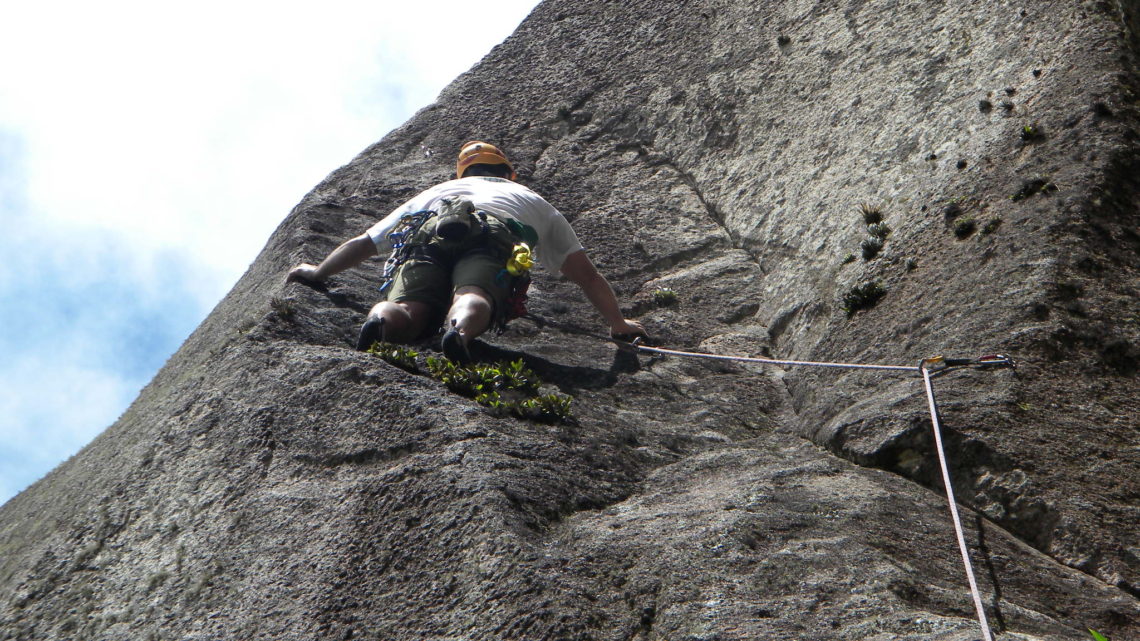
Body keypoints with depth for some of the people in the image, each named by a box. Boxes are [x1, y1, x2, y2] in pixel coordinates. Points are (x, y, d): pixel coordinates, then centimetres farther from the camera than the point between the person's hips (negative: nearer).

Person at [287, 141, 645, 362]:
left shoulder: (434, 192, 45)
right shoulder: (534, 201, 44)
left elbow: (362, 244, 46)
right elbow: (588, 276, 42)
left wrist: (318, 273, 59)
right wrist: (618, 323, 53)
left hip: (426, 232, 1)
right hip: (494, 239, -1)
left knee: (409, 309, -19)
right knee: (473, 297, -27)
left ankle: (380, 321, -53)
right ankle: (461, 331, -62)